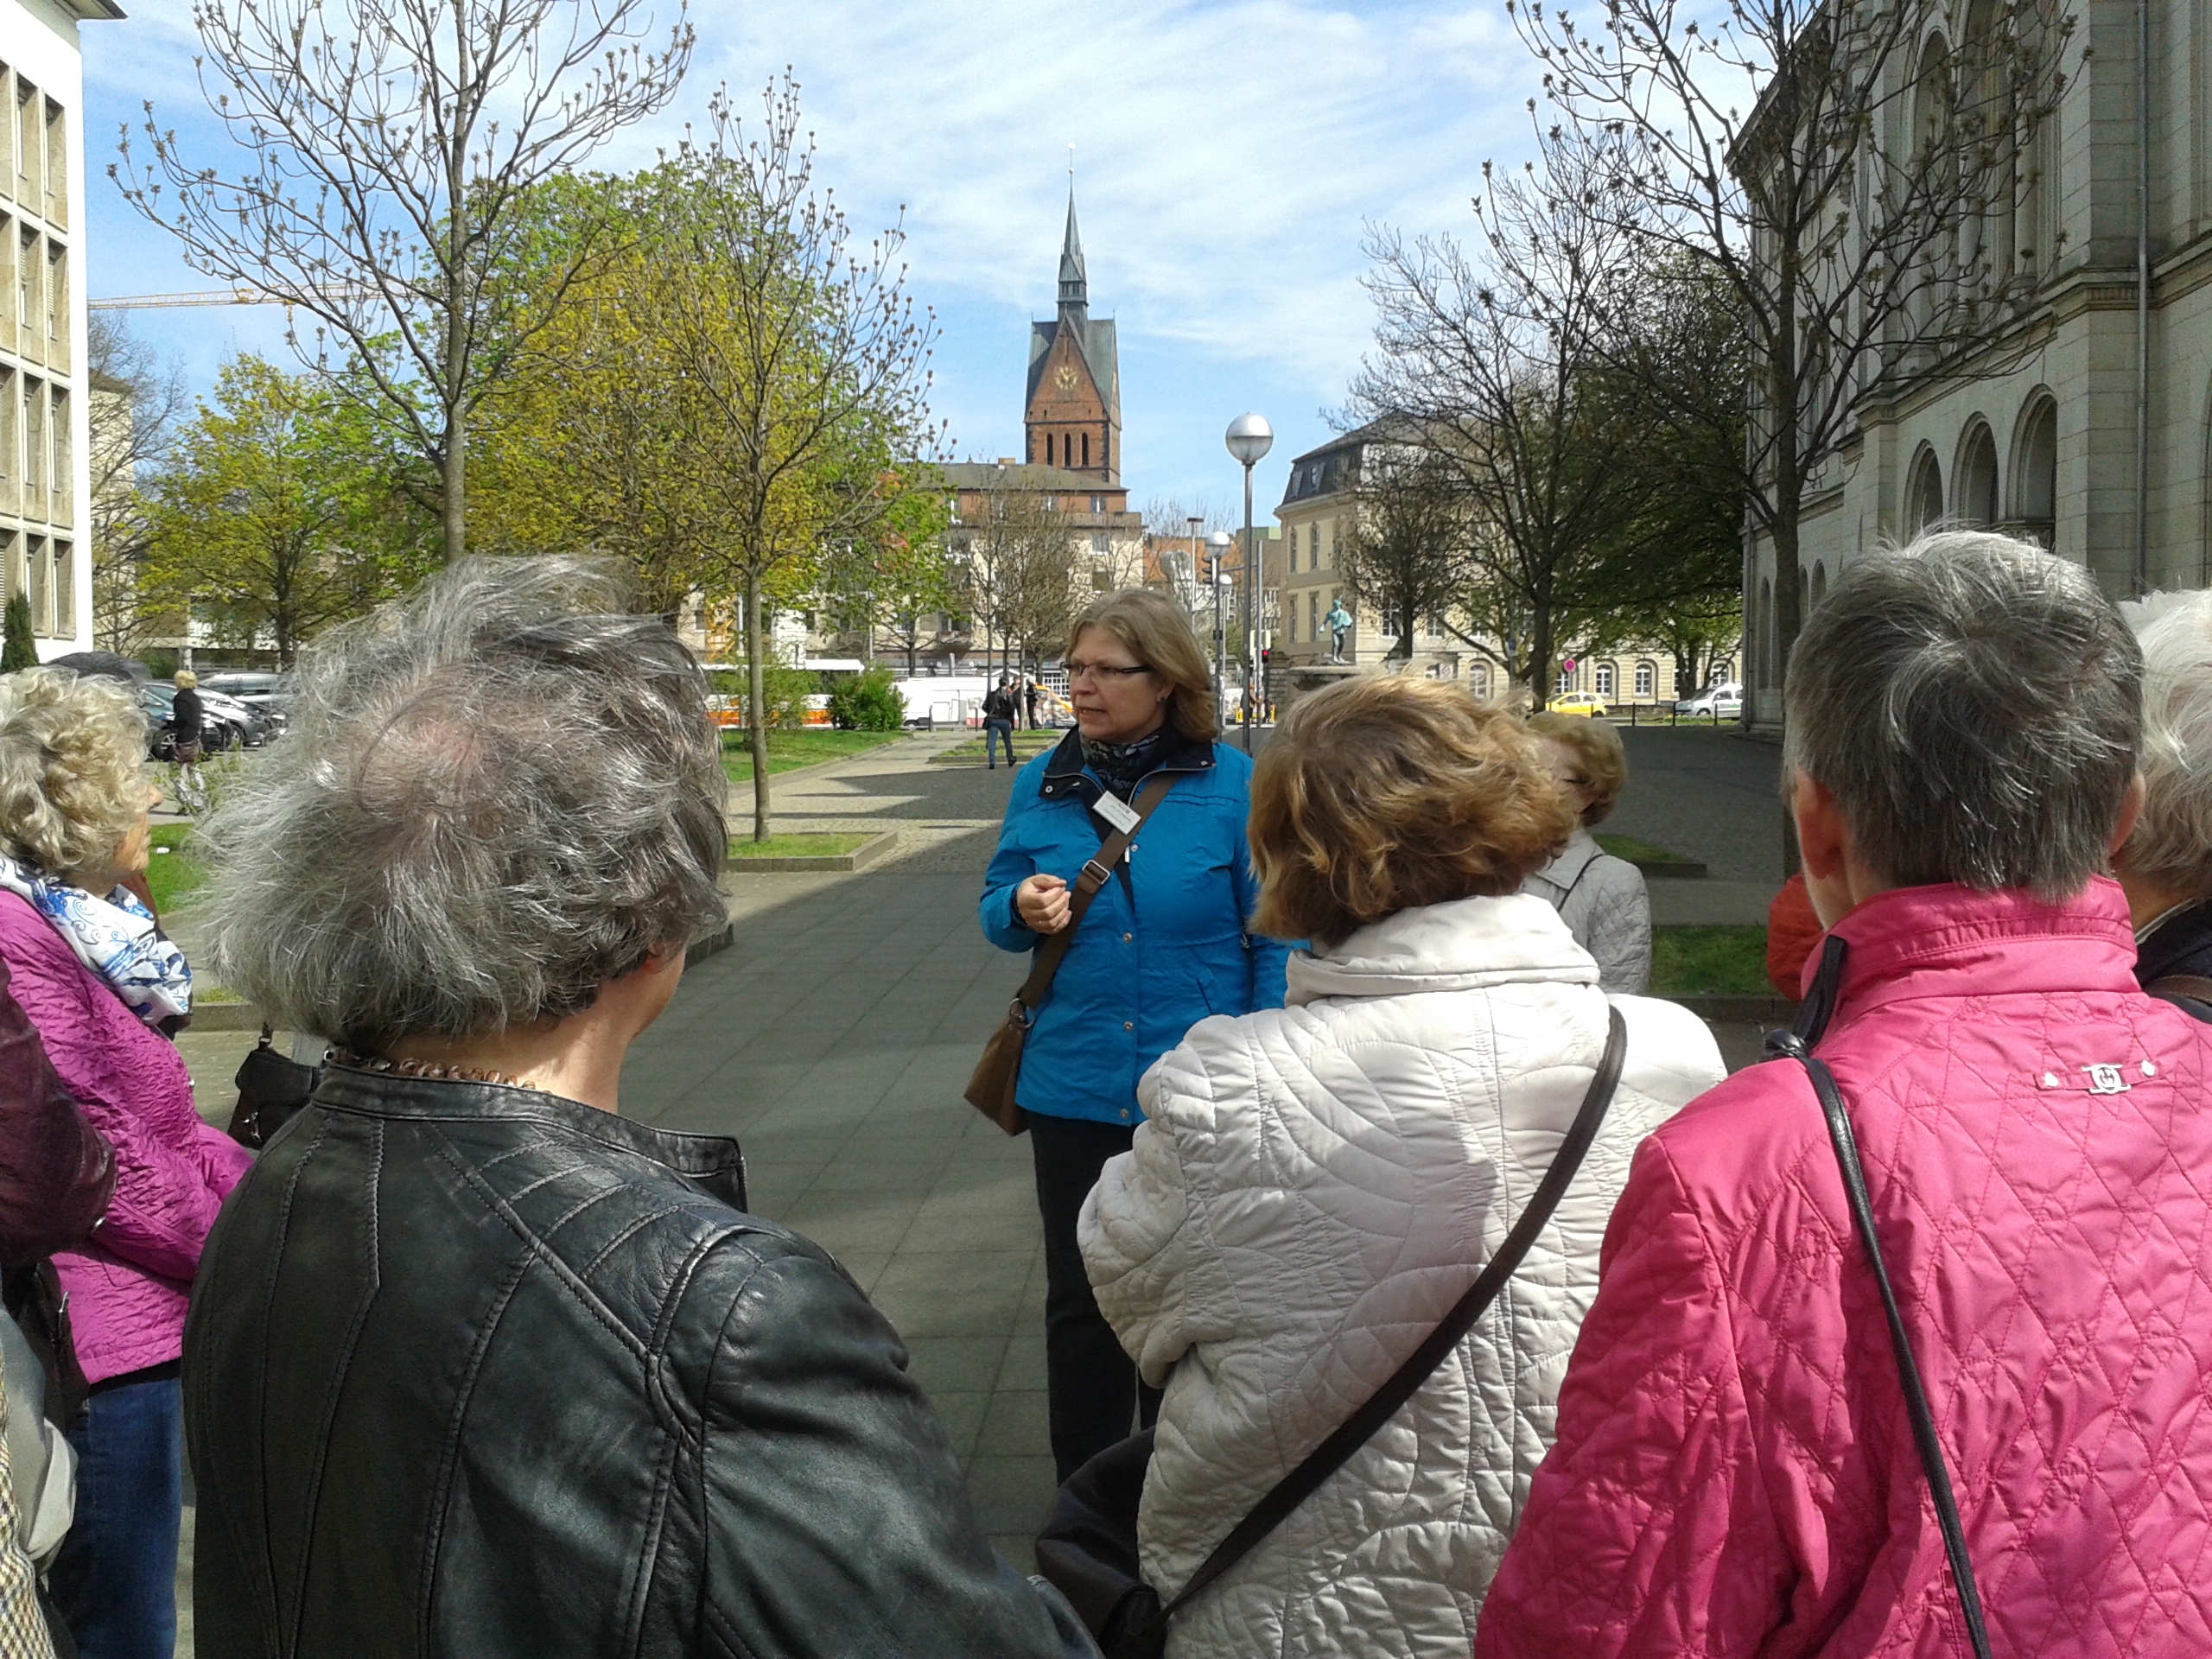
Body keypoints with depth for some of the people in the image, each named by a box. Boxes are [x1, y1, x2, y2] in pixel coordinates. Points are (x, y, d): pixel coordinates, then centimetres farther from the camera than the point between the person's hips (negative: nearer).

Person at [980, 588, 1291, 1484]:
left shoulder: (1230, 783, -8)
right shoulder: (1042, 783, 3)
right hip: (1073, 1090, 3)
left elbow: (1277, 937, -5)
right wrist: (1021, 907, -12)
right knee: (1079, 1300, 13)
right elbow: (997, 904, 13)